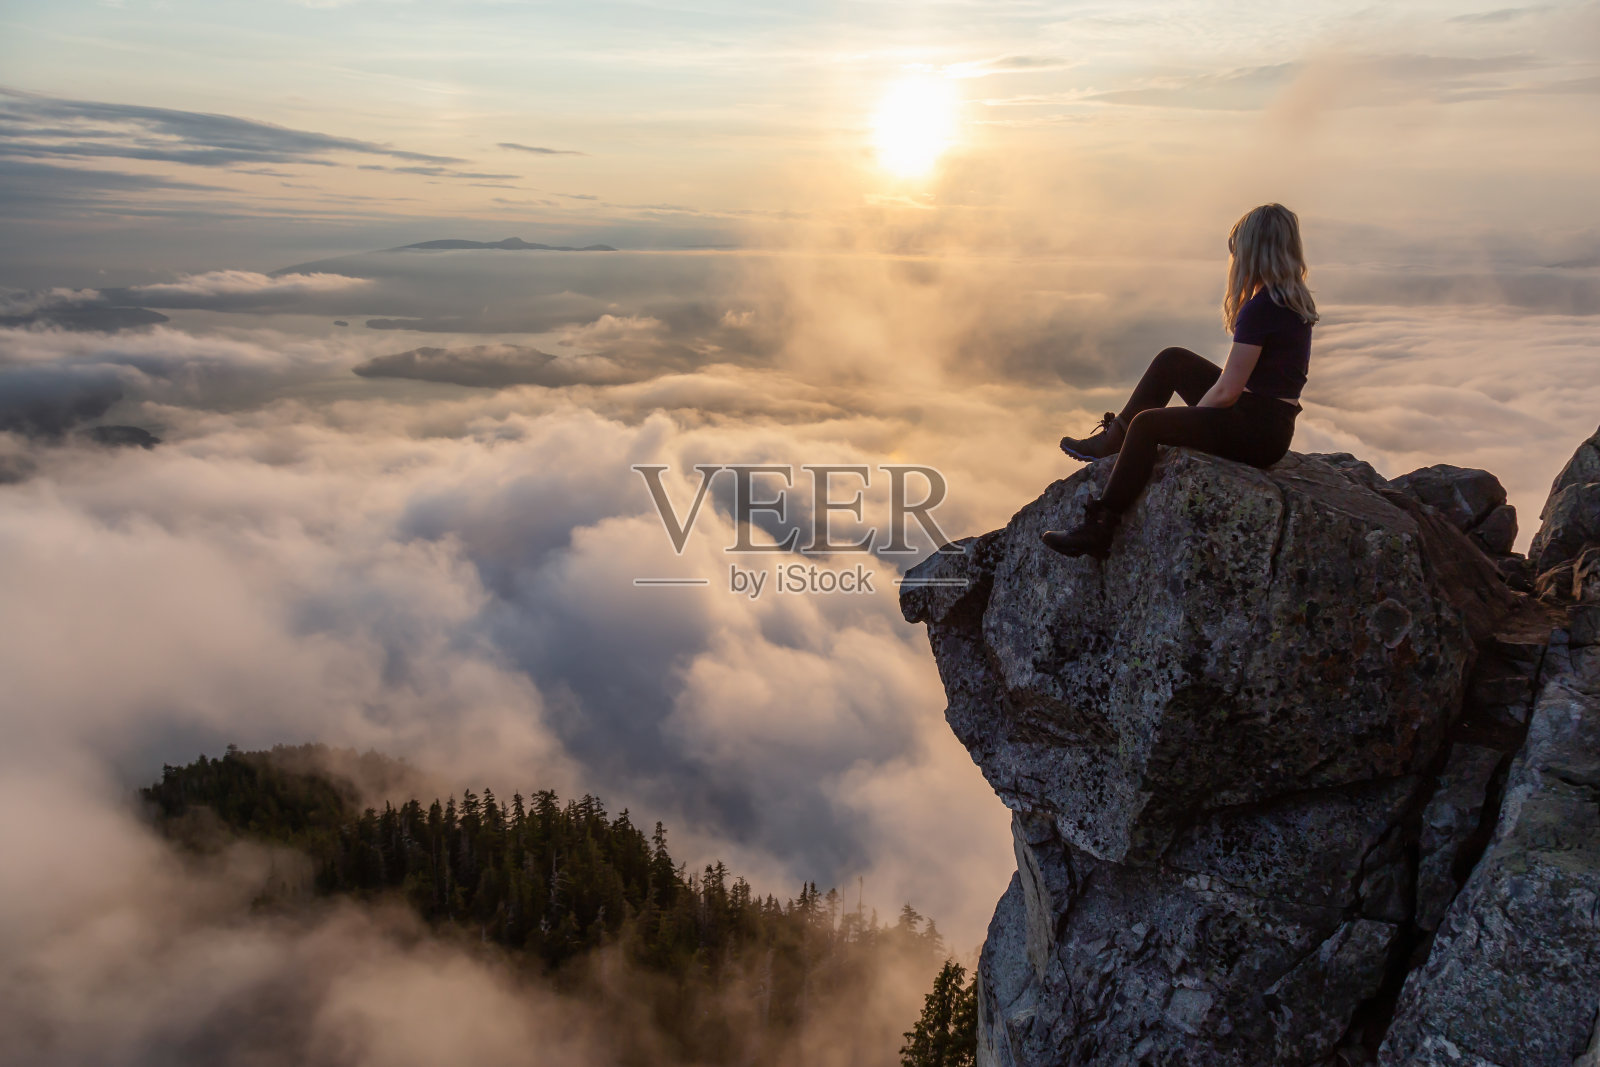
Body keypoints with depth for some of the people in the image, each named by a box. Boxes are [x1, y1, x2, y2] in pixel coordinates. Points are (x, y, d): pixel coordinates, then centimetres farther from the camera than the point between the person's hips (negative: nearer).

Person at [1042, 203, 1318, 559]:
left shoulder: (1260, 308, -20)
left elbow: (1226, 392, -18)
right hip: (1271, 424, 10)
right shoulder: (1294, 298, 9)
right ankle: (1112, 439, 20)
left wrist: (1188, 418, -5)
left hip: (1258, 431, -10)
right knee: (1172, 360, 14)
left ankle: (1098, 530, -14)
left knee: (1147, 424, -16)